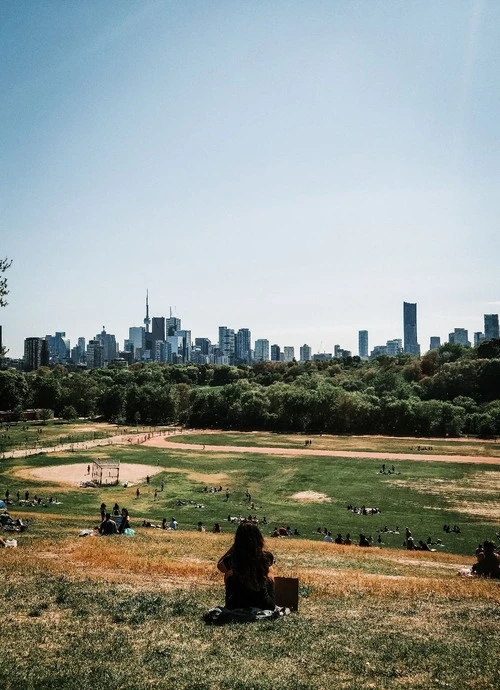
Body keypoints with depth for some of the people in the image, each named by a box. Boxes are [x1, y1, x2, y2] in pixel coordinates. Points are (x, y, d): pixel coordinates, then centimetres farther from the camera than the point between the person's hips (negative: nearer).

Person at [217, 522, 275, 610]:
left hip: (238, 605, -1)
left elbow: (219, 565, 5)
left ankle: (228, 604, 40)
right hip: (264, 605, 1)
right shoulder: (266, 557, -16)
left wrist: (234, 546, -1)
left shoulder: (233, 559, -20)